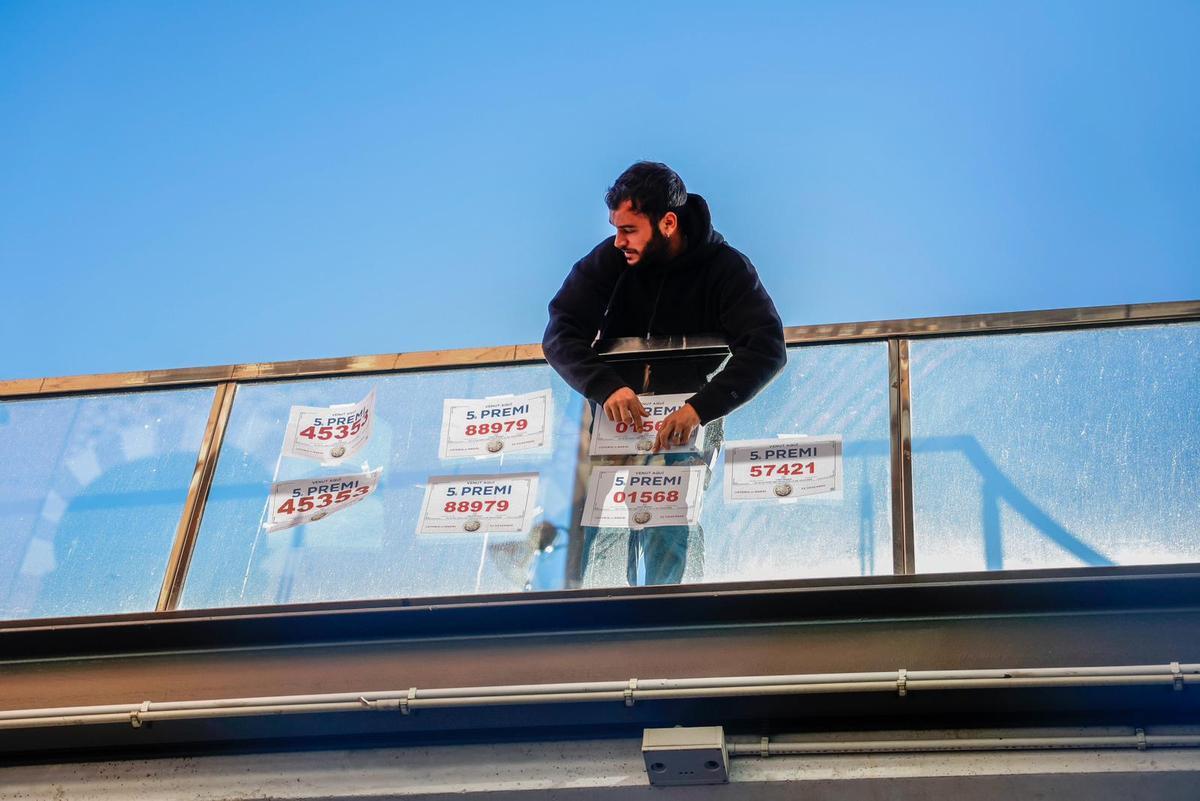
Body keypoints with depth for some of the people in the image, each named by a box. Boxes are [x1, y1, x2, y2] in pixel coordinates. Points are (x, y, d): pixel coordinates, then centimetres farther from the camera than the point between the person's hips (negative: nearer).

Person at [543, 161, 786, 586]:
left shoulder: (725, 268, -9)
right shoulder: (610, 259, -2)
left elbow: (767, 349, -21)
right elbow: (559, 335, -8)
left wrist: (698, 409, -35)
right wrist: (607, 388, -28)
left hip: (689, 414, -2)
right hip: (616, 407, 2)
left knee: (671, 531, -20)